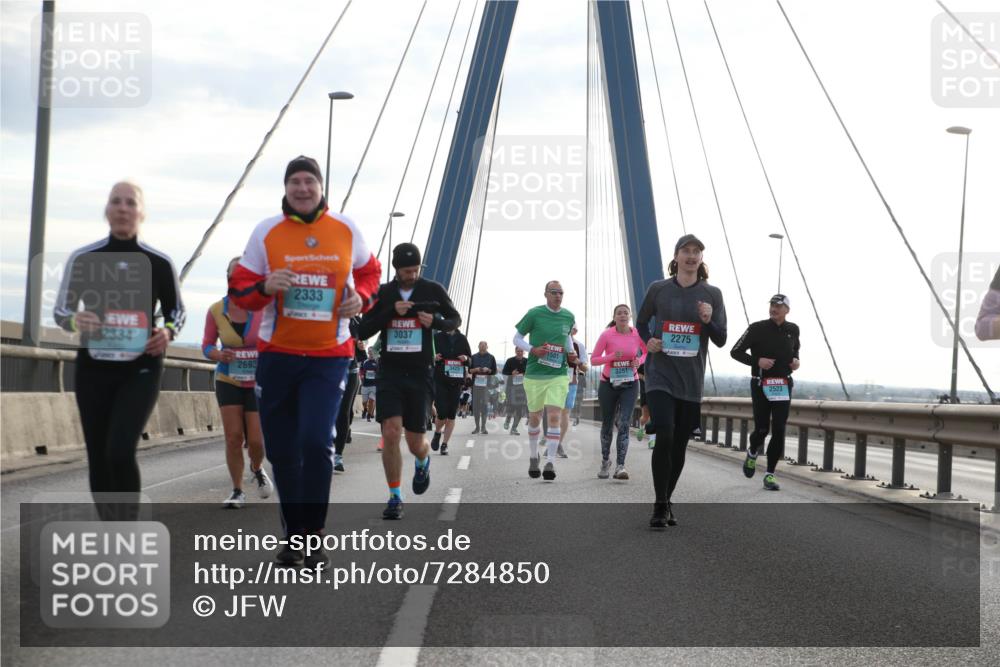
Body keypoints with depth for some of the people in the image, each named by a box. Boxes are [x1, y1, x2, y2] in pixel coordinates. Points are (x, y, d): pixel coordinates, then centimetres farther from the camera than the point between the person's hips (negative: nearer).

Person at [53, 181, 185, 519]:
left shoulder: (159, 263, 0)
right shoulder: (82, 258, 0)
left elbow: (177, 309, 13)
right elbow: (60, 310, 6)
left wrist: (168, 331, -10)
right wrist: (76, 320, -17)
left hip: (140, 369, -2)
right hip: (93, 369, 2)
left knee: (120, 450, -19)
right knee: (98, 457, 4)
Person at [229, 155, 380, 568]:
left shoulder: (345, 229, 2)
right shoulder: (267, 232, -1)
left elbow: (369, 271, 18)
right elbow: (239, 289, 1)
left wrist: (361, 297, -3)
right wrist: (265, 286, -20)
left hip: (329, 355, -1)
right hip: (277, 354, 1)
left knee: (316, 441, -17)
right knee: (281, 449, 7)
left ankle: (314, 536, -4)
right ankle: (293, 533, 24)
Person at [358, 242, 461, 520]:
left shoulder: (432, 290, 0)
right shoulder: (382, 293, 2)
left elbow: (455, 319, 11)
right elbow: (363, 331, -2)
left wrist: (435, 321, -11)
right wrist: (391, 311, -16)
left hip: (420, 374, 0)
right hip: (389, 372, 0)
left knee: (415, 443, 5)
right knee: (391, 434, -14)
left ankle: (423, 462, 43)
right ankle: (395, 497, -1)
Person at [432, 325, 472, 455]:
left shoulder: (462, 339, 10)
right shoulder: (437, 337, 2)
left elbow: (470, 358, 17)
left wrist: (466, 358, -6)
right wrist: (433, 358, -14)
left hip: (456, 380, 3)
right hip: (440, 380, -3)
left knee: (451, 415, 1)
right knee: (442, 412, -10)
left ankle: (445, 444, 11)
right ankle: (437, 433, 22)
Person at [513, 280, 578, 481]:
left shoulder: (569, 317, 6)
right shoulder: (534, 314, -5)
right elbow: (517, 338, 2)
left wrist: (571, 352, 6)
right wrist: (533, 349, -15)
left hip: (559, 375, 1)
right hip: (534, 374, -1)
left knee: (554, 417, -13)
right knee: (534, 418, 10)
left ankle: (550, 462, -12)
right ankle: (533, 457, 31)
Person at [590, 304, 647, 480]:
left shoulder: (637, 334, -5)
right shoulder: (606, 335, -10)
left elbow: (647, 353, 13)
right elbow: (593, 359, -7)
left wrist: (639, 361, -9)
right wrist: (612, 357, -24)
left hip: (630, 384, 0)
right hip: (608, 384, 0)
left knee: (624, 423, -15)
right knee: (607, 424, 11)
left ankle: (620, 466, -19)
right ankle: (605, 461, 33)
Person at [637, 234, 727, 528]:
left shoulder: (712, 294, 3)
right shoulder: (658, 289, 1)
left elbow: (721, 340, 4)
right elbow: (641, 322, 16)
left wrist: (709, 321, -16)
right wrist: (648, 341, -5)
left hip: (691, 381, 2)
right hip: (660, 376, -2)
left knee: (679, 445, 8)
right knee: (664, 436, -18)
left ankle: (667, 503, 25)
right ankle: (660, 506, -9)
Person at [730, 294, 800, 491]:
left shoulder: (792, 330, 6)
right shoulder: (757, 329, -7)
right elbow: (736, 352, -3)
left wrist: (795, 360, 5)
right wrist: (757, 360, -18)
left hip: (783, 386, 3)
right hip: (761, 385, -3)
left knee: (779, 431, -6)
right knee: (762, 429, -2)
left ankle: (770, 475, 2)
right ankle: (752, 453, 33)